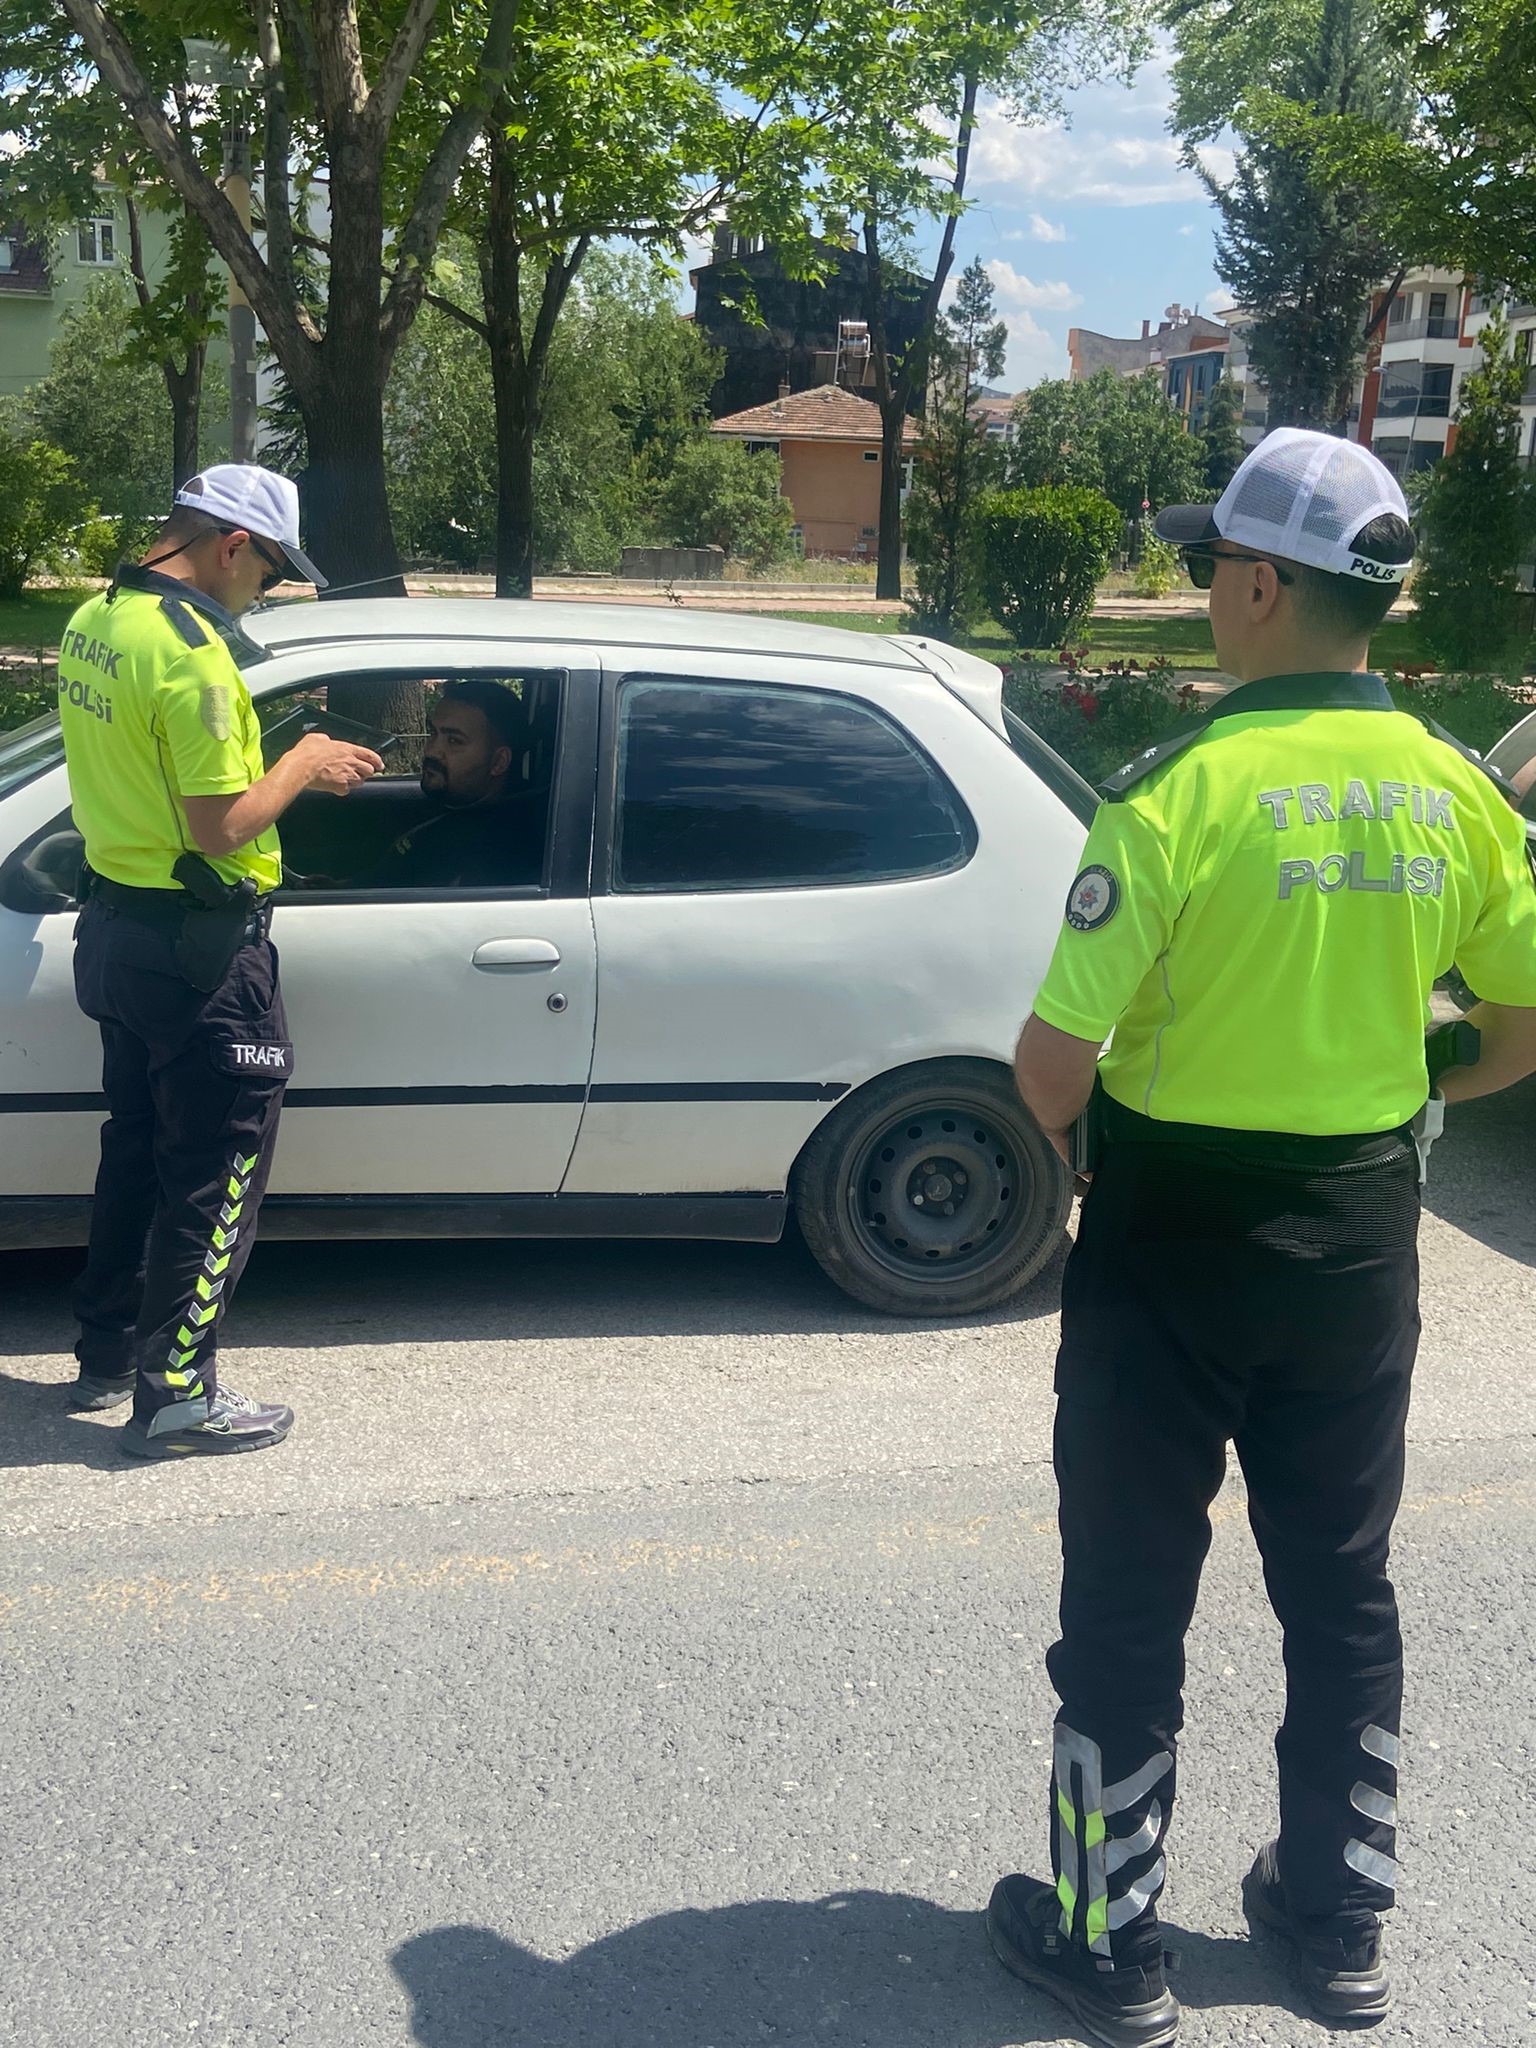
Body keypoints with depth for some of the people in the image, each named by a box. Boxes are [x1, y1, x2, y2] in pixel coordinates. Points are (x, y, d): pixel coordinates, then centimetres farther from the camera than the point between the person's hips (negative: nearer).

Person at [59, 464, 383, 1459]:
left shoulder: (93, 621, 7)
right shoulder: (190, 651, -22)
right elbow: (220, 829, -24)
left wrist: (270, 755, 11)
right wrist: (302, 765, -8)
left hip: (116, 926, 10)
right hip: (199, 948, -10)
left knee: (137, 1146, 21)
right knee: (217, 1172, 1)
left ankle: (108, 1353, 32)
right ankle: (177, 1396, 9)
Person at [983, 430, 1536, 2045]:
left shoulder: (1183, 787, -19)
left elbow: (1053, 1064, -20)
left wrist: (1065, 1133, 2)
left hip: (1177, 1239, -5)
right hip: (1359, 1239, 5)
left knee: (1129, 1602, 10)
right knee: (1339, 1584, 20)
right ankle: (1339, 1917, 34)